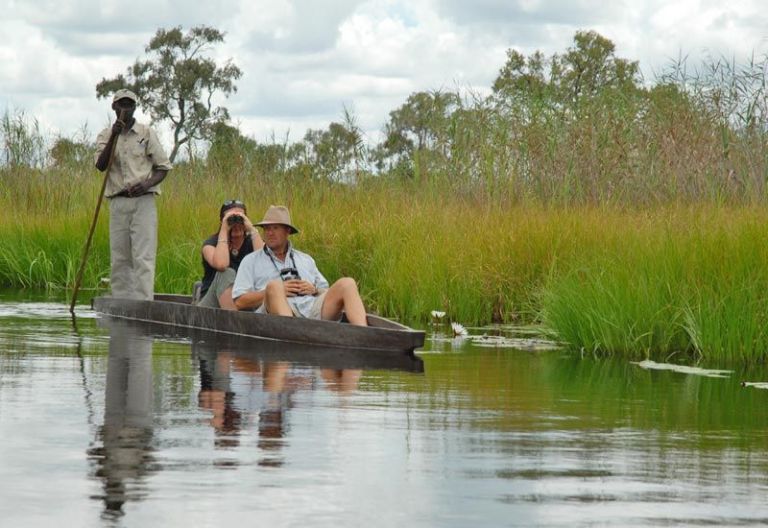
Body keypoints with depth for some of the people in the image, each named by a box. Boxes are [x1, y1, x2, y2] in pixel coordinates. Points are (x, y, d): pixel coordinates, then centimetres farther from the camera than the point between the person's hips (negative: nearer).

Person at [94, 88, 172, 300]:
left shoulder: (146, 133, 6)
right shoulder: (105, 135, 11)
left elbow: (163, 167, 7)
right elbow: (100, 165, -5)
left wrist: (148, 183, -13)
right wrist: (114, 137, -14)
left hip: (143, 201, -3)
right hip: (118, 202, 3)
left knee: (143, 257, -10)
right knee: (119, 259, 3)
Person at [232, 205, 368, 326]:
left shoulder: (306, 260, 32)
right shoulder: (251, 261, 21)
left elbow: (326, 293, 30)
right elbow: (240, 302, 8)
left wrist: (314, 290, 5)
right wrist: (275, 291, -3)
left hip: (313, 309, 4)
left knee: (347, 284, -18)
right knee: (274, 286, -36)